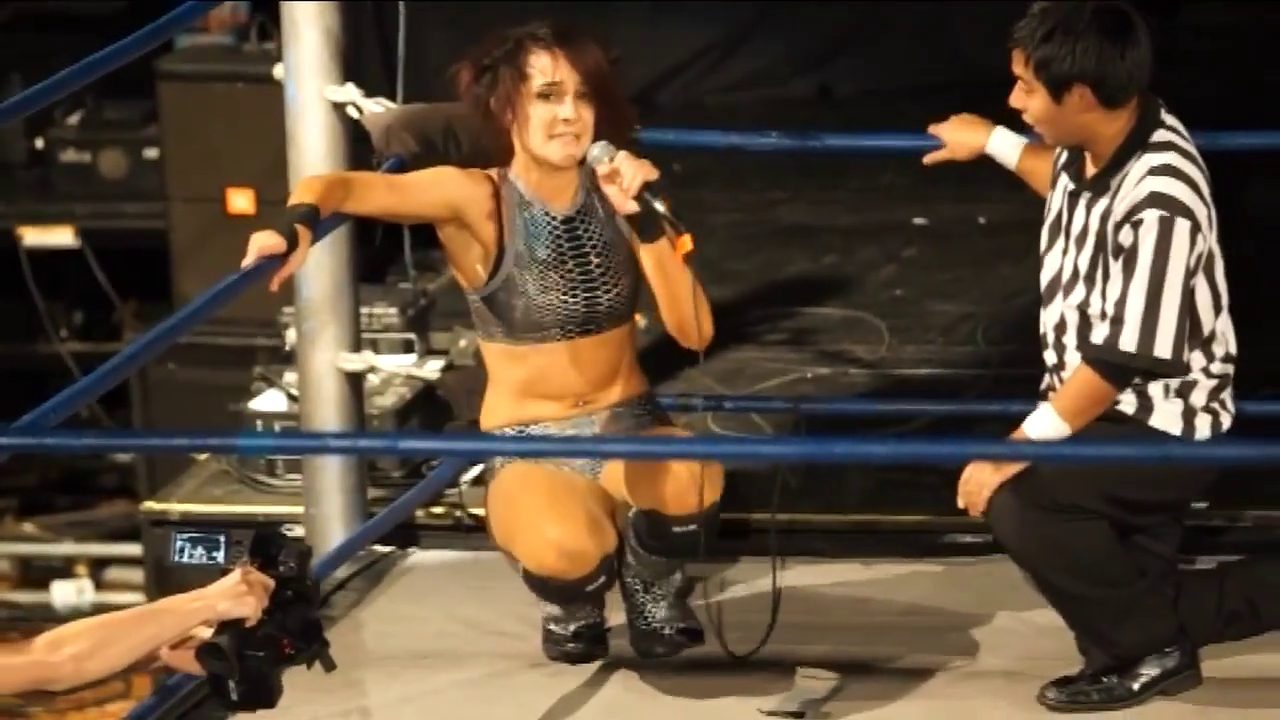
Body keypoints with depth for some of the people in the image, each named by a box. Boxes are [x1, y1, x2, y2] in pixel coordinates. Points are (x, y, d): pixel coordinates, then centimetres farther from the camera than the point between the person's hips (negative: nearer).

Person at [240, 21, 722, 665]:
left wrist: (644, 220, -21)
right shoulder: (477, 199, -13)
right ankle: (572, 603, 5)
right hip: (527, 448, -2)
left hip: (627, 428, 3)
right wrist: (298, 223, -48)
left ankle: (654, 593, 3)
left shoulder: (617, 192, -3)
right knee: (563, 549, -37)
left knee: (692, 480, -34)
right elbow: (340, 187, -26)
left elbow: (695, 333, -10)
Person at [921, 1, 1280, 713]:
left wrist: (1018, 448, -26)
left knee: (1022, 502, -28)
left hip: (1162, 422, -9)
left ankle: (1154, 643, -7)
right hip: (1112, 405, 9)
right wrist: (994, 143, 29)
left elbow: (1124, 358, -30)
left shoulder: (1159, 200, -31)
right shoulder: (1097, 142, -4)